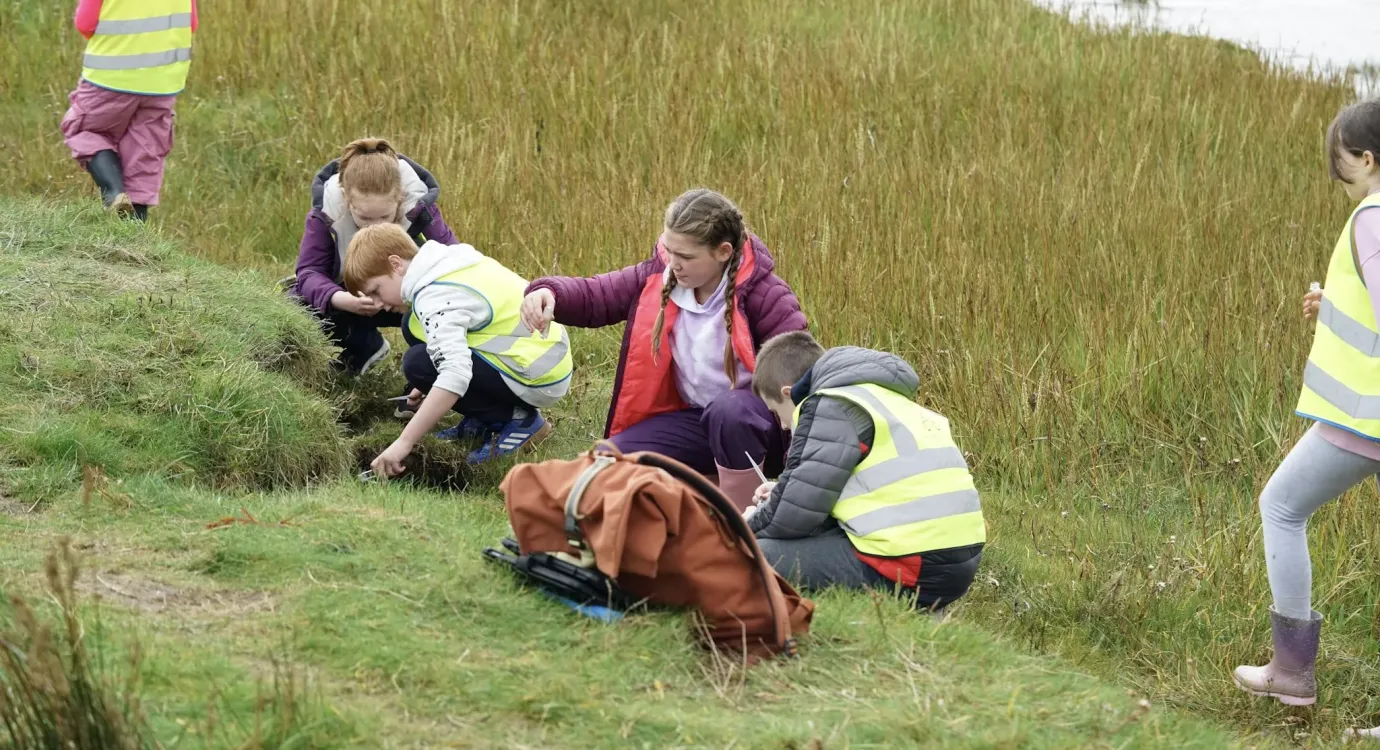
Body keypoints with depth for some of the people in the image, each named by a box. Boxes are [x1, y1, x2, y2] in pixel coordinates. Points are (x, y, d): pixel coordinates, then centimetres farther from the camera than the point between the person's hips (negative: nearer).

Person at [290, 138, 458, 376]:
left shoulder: (419, 208, -31)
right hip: (354, 299, 2)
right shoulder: (326, 212, -29)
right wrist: (340, 299, -50)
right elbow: (309, 271, -28)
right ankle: (364, 348, 4)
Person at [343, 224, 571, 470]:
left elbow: (455, 374, -35)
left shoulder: (434, 299, -21)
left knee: (418, 363, -18)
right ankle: (483, 419, 14)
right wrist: (431, 388, 18)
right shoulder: (452, 263, 8)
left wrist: (403, 443, -34)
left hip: (538, 380, -10)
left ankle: (518, 421, -7)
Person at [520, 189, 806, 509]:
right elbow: (593, 296, 2)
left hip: (758, 421, -6)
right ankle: (718, 483, -3)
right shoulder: (660, 275, -5)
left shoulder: (762, 294, -18)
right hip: (695, 418, 6)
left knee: (728, 411, -42)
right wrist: (548, 293, -23)